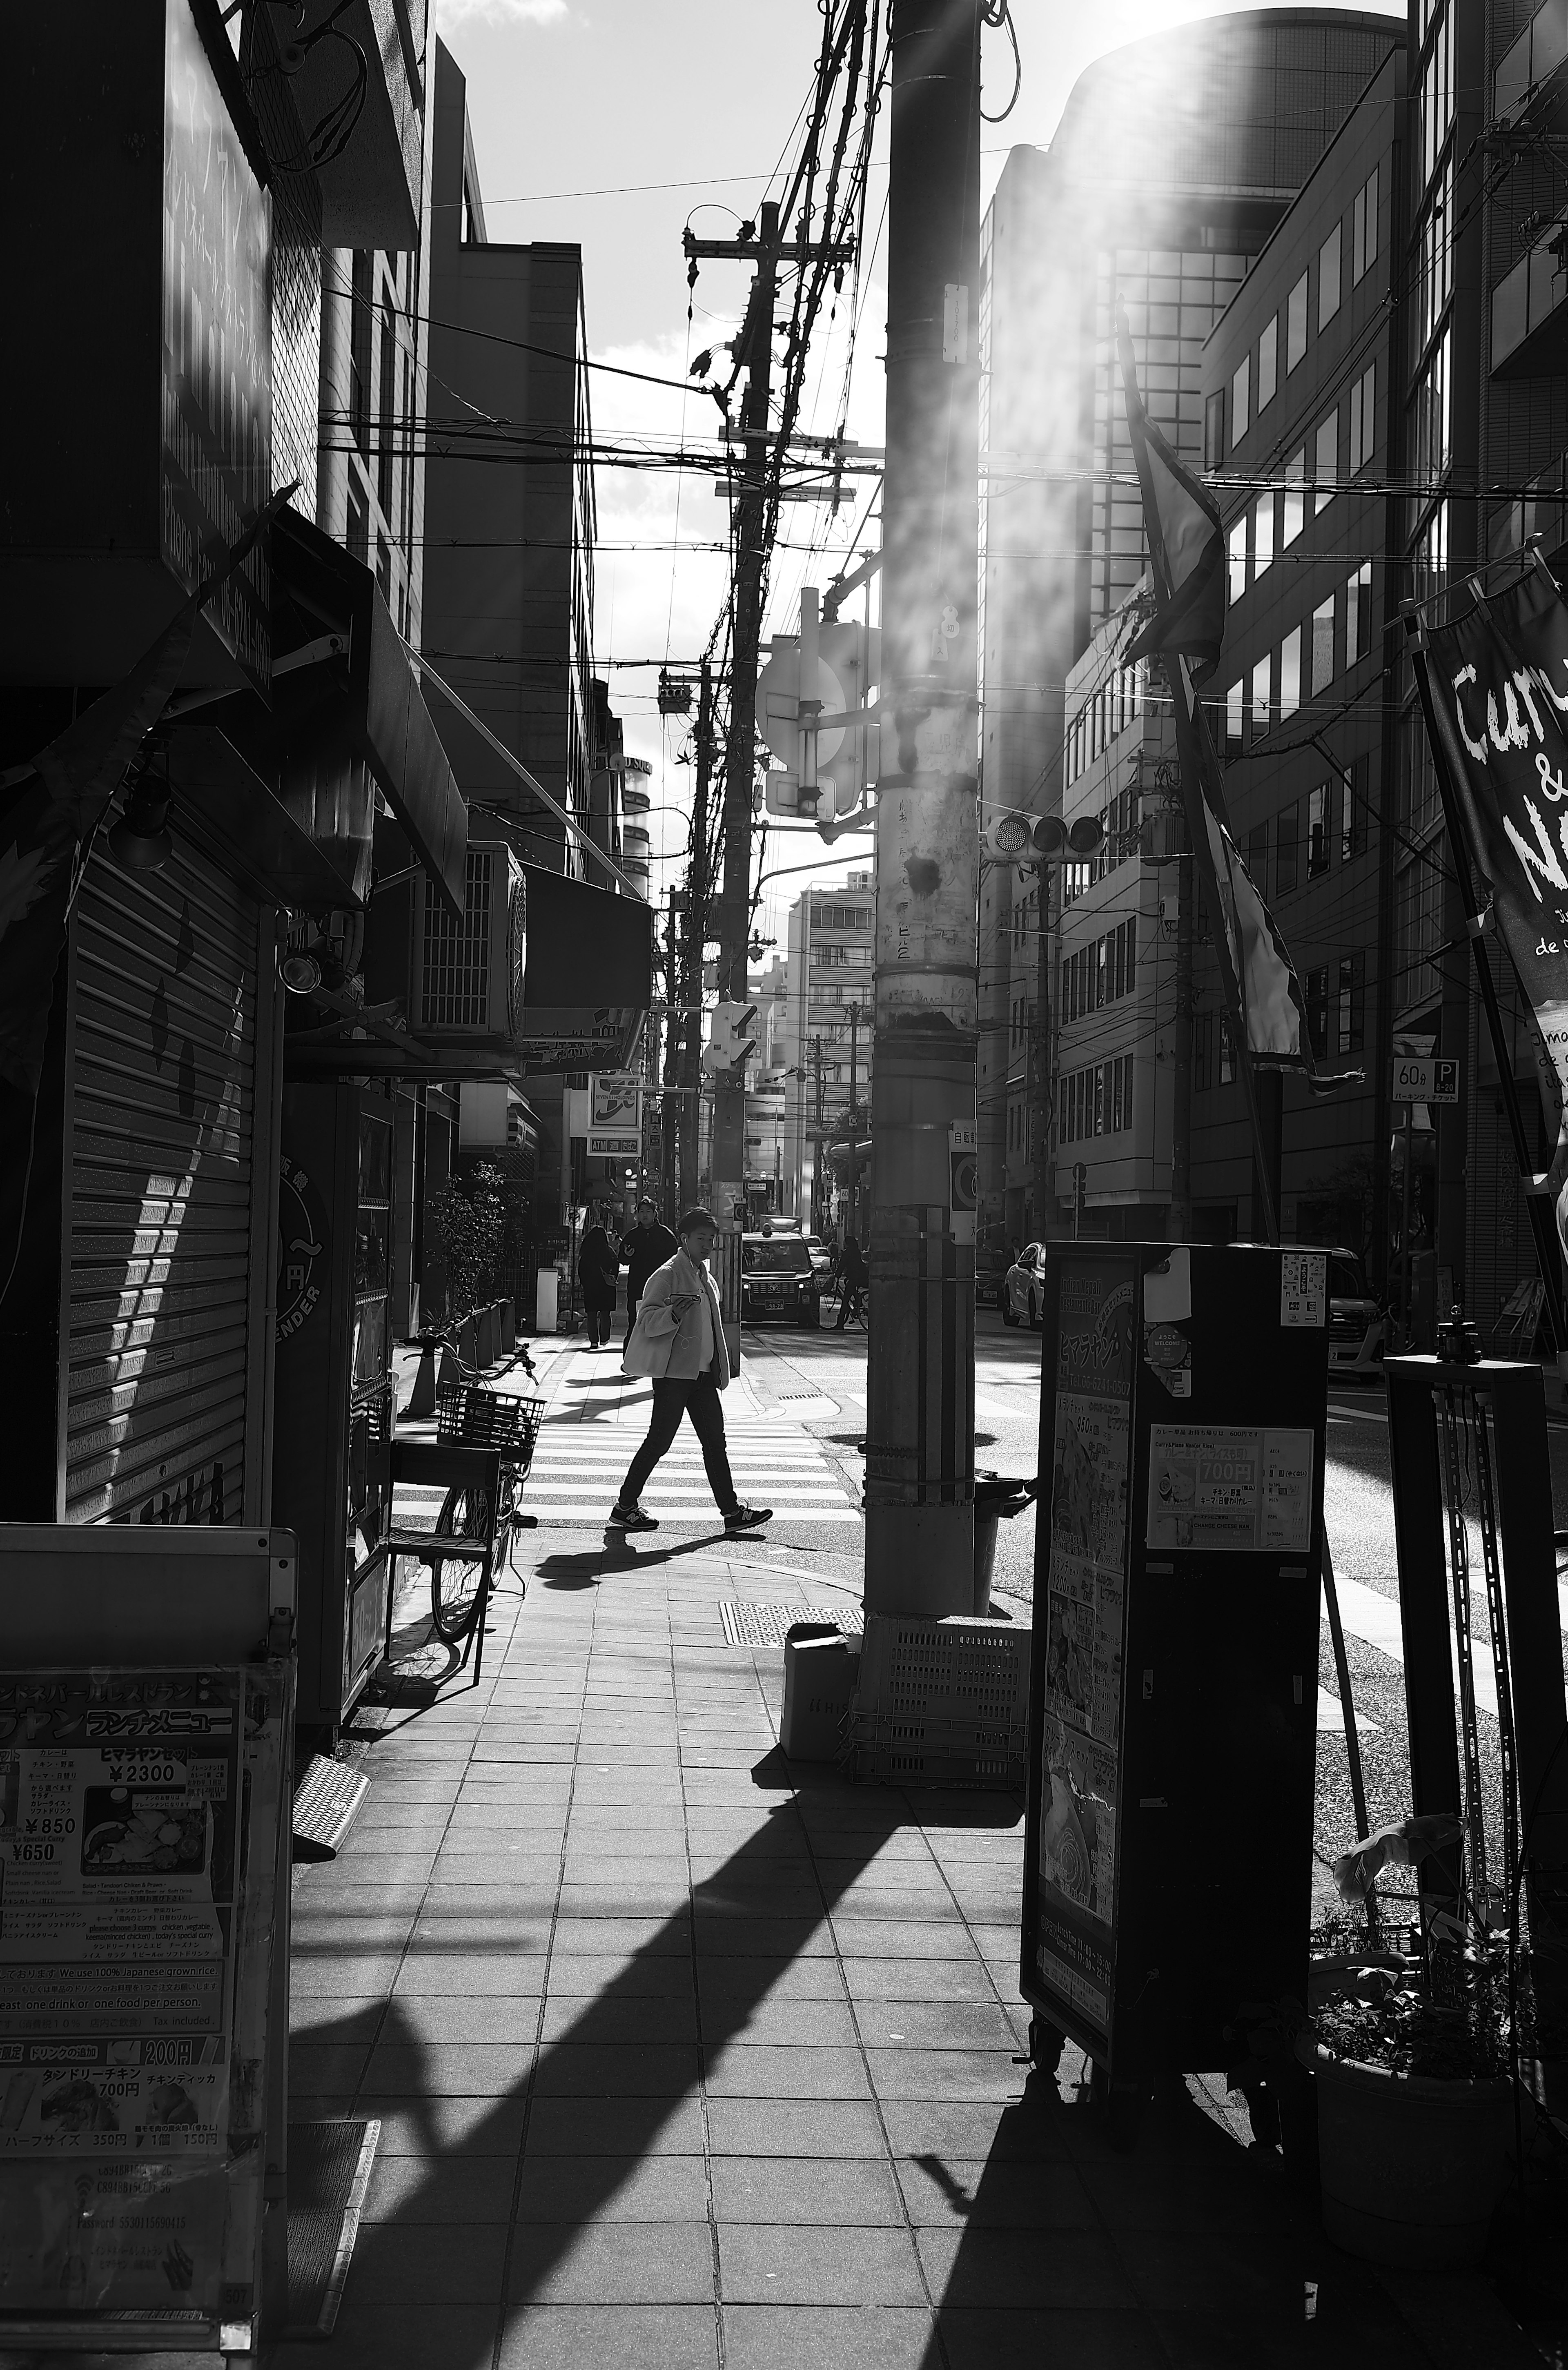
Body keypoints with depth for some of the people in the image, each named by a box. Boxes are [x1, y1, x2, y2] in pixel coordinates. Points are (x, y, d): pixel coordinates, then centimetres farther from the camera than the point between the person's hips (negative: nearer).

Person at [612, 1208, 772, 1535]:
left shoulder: (705, 1278, 17)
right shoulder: (667, 1275, -10)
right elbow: (647, 1322, -16)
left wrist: (719, 1369, 24)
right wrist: (673, 1314, -35)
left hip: (702, 1373, 8)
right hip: (674, 1371, -8)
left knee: (715, 1441, 6)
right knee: (659, 1441, -4)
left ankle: (731, 1511, 8)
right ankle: (625, 1506, 8)